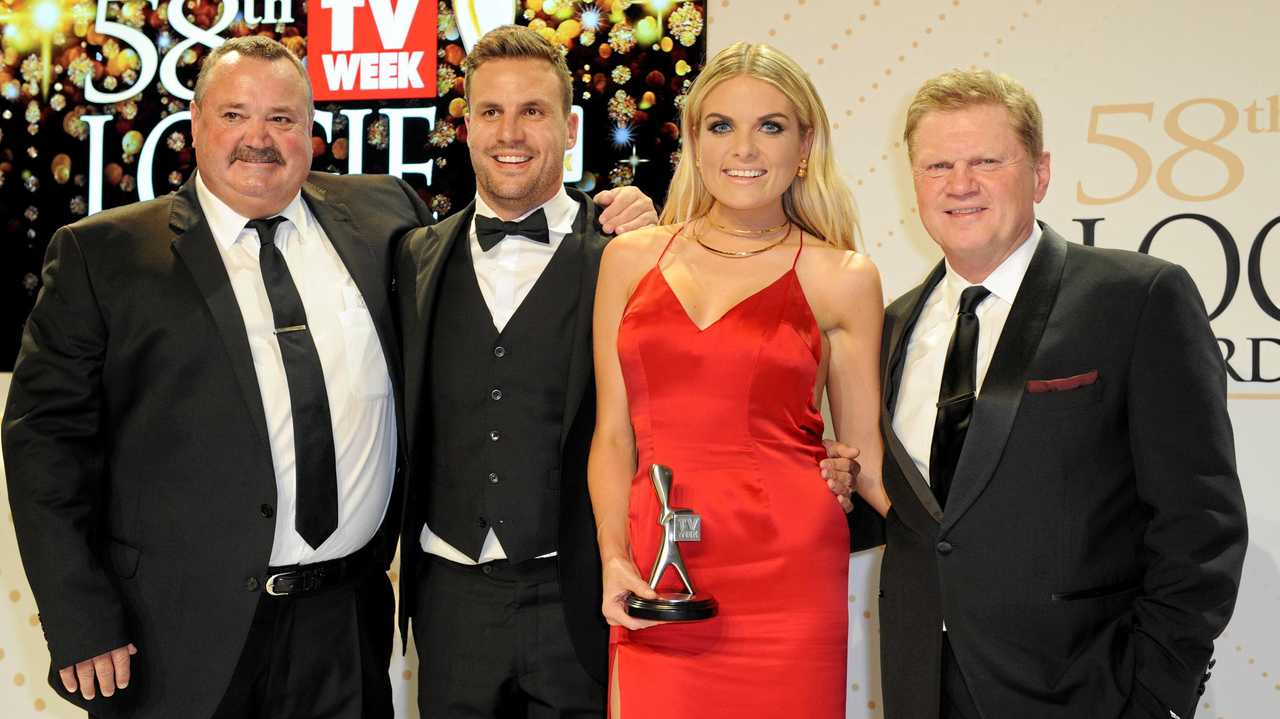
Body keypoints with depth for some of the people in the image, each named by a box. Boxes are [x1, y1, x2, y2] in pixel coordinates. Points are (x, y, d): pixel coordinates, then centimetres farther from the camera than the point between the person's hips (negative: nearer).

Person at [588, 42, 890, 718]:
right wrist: (615, 561, -2)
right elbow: (613, 436, 9)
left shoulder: (842, 279, 3)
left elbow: (865, 453, 7)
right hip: (657, 584, 2)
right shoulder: (631, 259, 9)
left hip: (786, 578, -1)